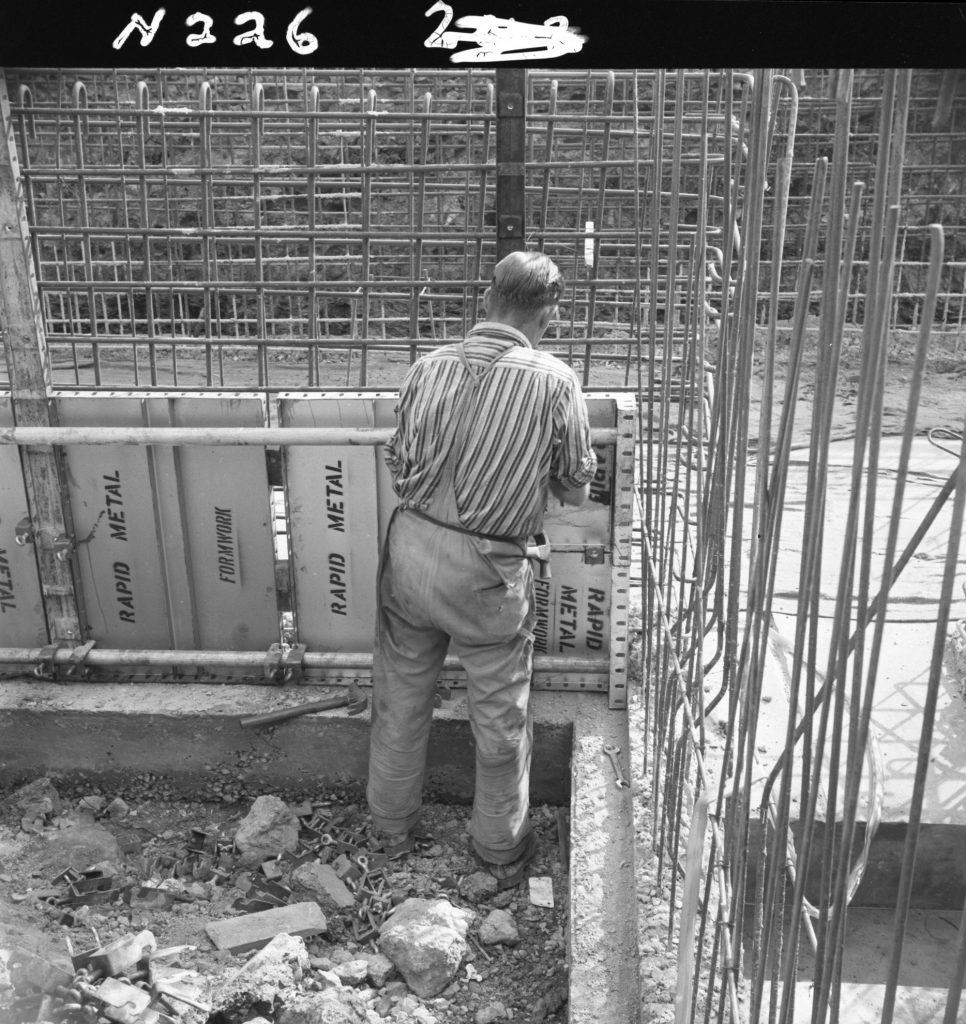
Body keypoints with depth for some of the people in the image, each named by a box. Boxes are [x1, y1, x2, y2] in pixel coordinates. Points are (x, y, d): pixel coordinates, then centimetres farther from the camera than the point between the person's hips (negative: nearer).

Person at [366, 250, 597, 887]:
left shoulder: (429, 367, -2)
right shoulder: (554, 381, -12)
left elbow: (399, 464, 6)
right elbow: (576, 484, -1)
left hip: (411, 545, 4)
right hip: (488, 569, -4)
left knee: (400, 701, 21)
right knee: (501, 719, 15)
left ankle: (392, 830, 40)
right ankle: (502, 851, 33)